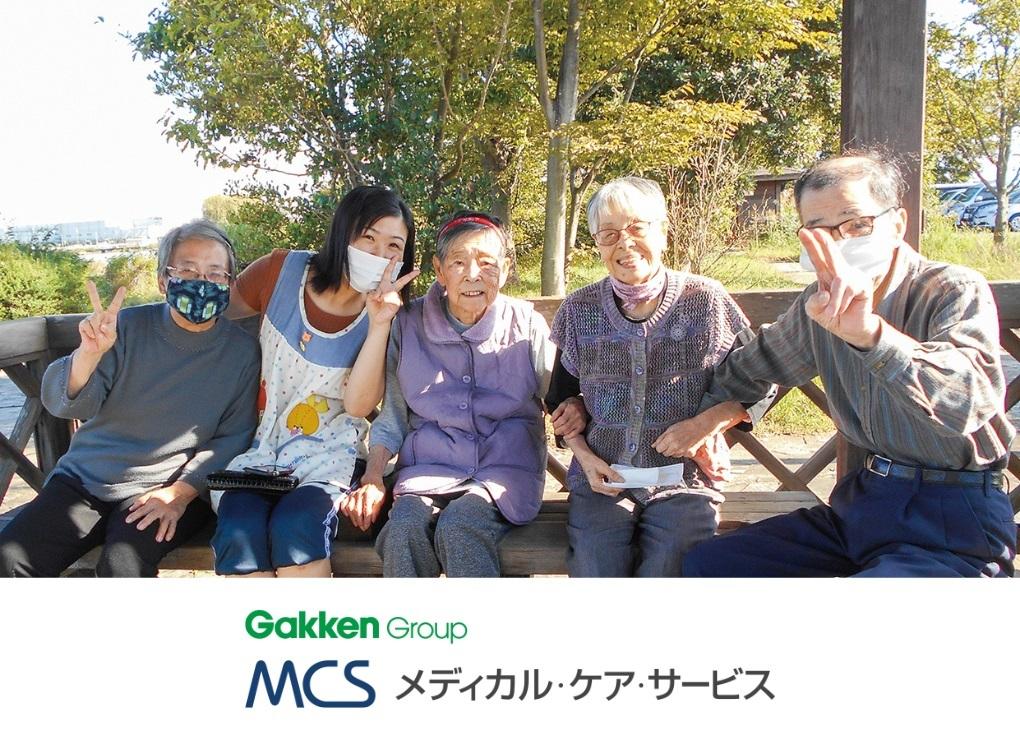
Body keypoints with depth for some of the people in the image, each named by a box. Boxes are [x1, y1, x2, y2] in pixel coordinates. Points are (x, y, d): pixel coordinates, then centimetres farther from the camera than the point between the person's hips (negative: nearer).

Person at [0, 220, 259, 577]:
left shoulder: (242, 351, -3)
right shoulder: (128, 326, -2)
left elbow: (232, 438, -2)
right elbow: (65, 402, -9)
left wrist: (181, 492, -16)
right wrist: (89, 353, -30)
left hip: (169, 490, -2)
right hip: (85, 478, 3)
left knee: (122, 567, -30)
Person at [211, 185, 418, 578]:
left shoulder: (387, 315, -2)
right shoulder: (281, 272, -4)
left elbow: (358, 405, -14)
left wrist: (379, 324, -22)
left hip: (328, 454, -1)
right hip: (257, 449, 1)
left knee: (296, 526, -31)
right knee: (240, 532, -29)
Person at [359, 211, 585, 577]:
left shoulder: (527, 324, 2)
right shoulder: (409, 325, 5)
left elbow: (562, 395, 7)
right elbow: (392, 415, 11)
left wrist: (574, 411, -18)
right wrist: (373, 478, -2)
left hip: (505, 468, -1)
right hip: (429, 467, 2)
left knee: (459, 526, -31)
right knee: (405, 527, -30)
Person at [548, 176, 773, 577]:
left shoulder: (706, 300, 1)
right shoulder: (579, 309, 7)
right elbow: (560, 398, 17)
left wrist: (707, 424, -9)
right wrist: (585, 456, 1)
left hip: (685, 479, -1)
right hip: (601, 480, 1)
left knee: (666, 570, -24)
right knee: (595, 571, -21)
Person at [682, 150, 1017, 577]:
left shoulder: (956, 291, -14)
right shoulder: (822, 303, 6)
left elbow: (968, 402, -34)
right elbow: (757, 362, 24)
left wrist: (869, 331, -47)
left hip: (954, 524, -7)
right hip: (863, 501, 7)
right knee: (706, 565, 1)